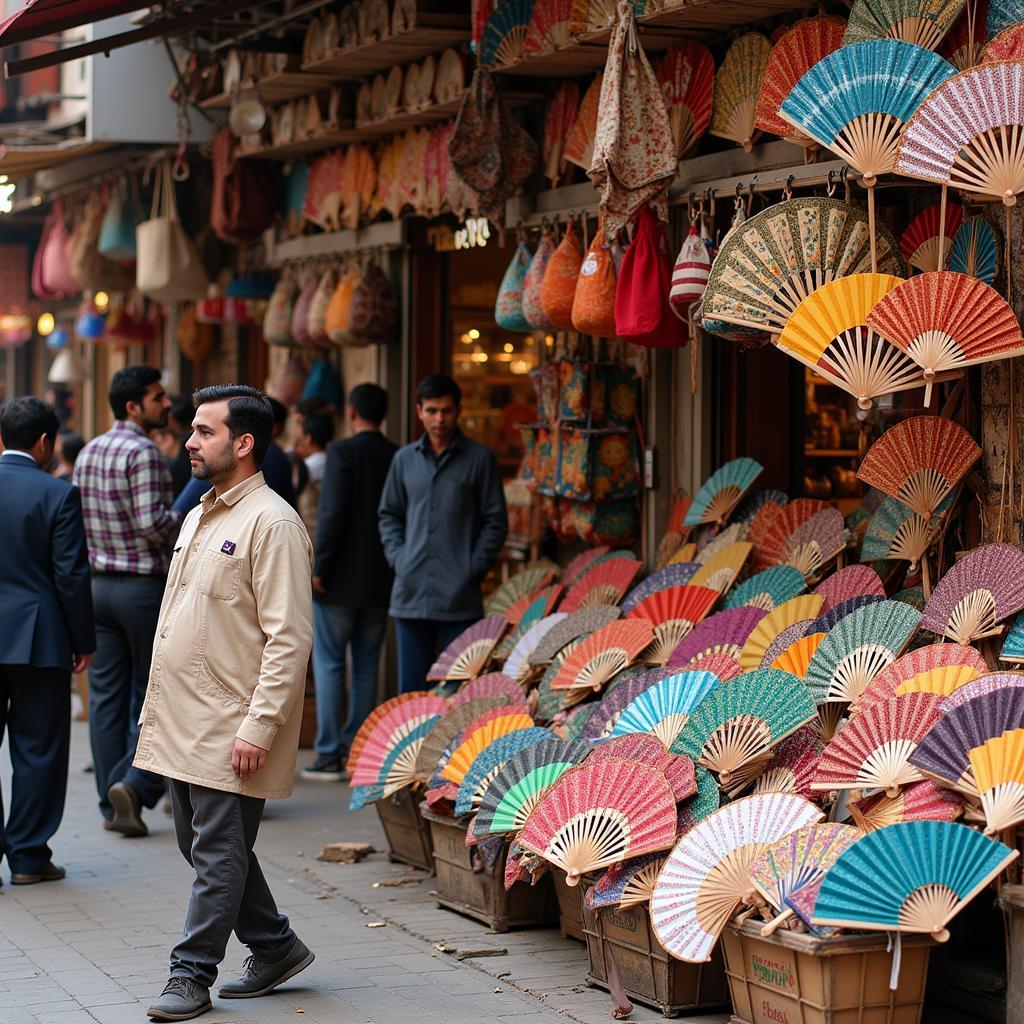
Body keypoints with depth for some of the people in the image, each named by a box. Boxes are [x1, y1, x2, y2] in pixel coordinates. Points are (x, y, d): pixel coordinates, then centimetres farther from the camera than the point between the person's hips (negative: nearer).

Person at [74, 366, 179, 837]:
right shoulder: (142, 452, -15)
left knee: (106, 696, 7)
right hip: (144, 586, -7)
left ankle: (113, 805, 10)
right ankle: (136, 782, -9)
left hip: (98, 583, 7)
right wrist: (188, 518, -6)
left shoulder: (88, 452, 10)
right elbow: (152, 523, -22)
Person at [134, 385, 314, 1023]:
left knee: (218, 853, -2)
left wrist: (258, 726, -22)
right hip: (182, 724, 10)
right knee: (201, 845, 14)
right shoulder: (198, 518, 16)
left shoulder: (272, 523, -13)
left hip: (230, 730, -10)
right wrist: (156, 709, 19)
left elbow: (289, 639, -18)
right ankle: (276, 948, 27)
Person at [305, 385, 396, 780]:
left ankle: (329, 756, -2)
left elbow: (332, 513, -17)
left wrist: (319, 568, -10)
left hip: (340, 580, -5)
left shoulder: (342, 452, -11)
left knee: (329, 665, 1)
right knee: (366, 668, 11)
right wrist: (393, 568, 14)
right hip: (379, 583, 5)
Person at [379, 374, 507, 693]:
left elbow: (495, 521, 1)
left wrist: (473, 568, -8)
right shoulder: (405, 459, 10)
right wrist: (397, 558, 3)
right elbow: (389, 514, 18)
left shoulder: (478, 458, 0)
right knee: (410, 687, 8)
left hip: (459, 596, -3)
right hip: (411, 593, 3)